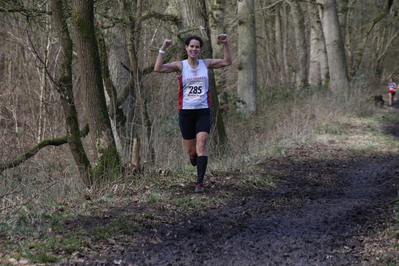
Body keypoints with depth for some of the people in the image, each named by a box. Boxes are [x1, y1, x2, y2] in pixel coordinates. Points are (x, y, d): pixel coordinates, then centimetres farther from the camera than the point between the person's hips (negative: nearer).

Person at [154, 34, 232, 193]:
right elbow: (158, 68, -14)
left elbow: (227, 62, 9)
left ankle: (200, 183, -16)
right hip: (186, 113, 0)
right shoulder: (180, 66, -2)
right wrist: (163, 49, -20)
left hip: (203, 112, 0)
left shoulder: (206, 64, 5)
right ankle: (197, 164, 43)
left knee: (201, 145, -15)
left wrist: (226, 44, -2)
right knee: (191, 150, 7)